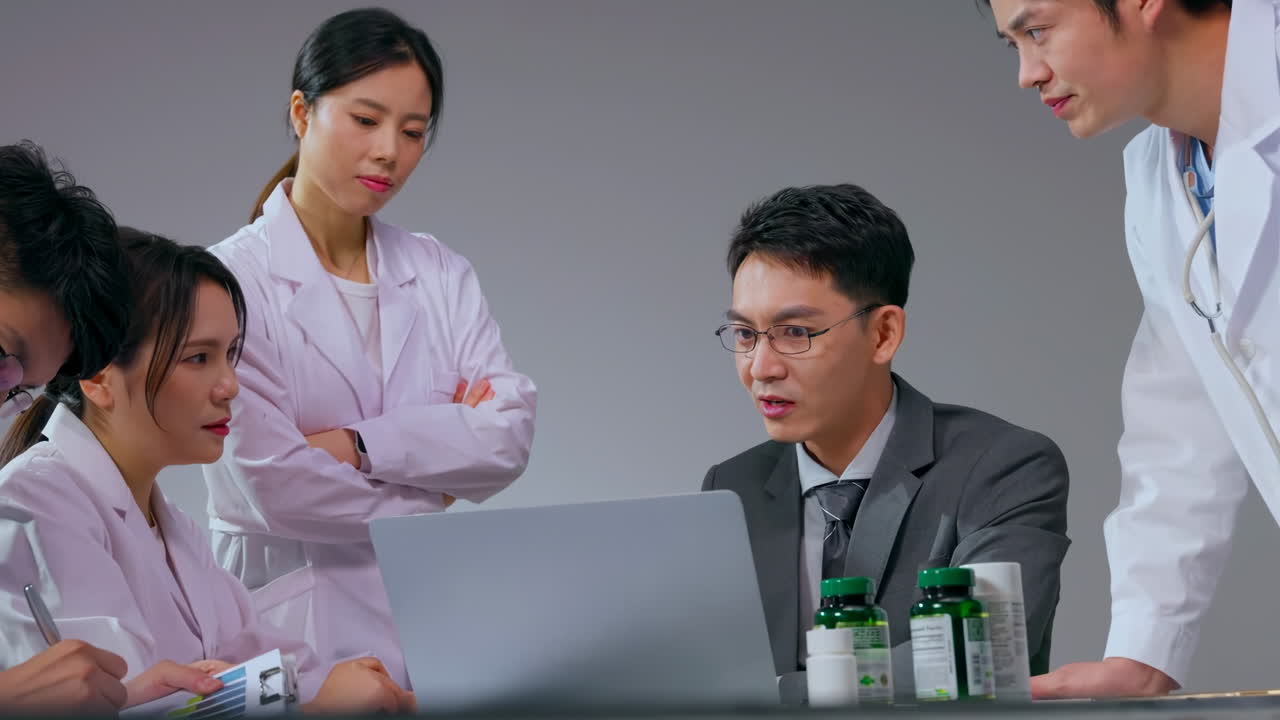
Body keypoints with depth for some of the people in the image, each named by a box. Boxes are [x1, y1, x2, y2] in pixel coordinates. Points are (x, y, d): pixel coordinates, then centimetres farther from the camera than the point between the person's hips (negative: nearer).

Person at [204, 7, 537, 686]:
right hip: (292, 627, -4)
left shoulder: (443, 276, 13)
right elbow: (269, 482, -10)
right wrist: (428, 502, 1)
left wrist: (360, 445, -11)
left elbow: (509, 437, 1)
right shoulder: (228, 281, -3)